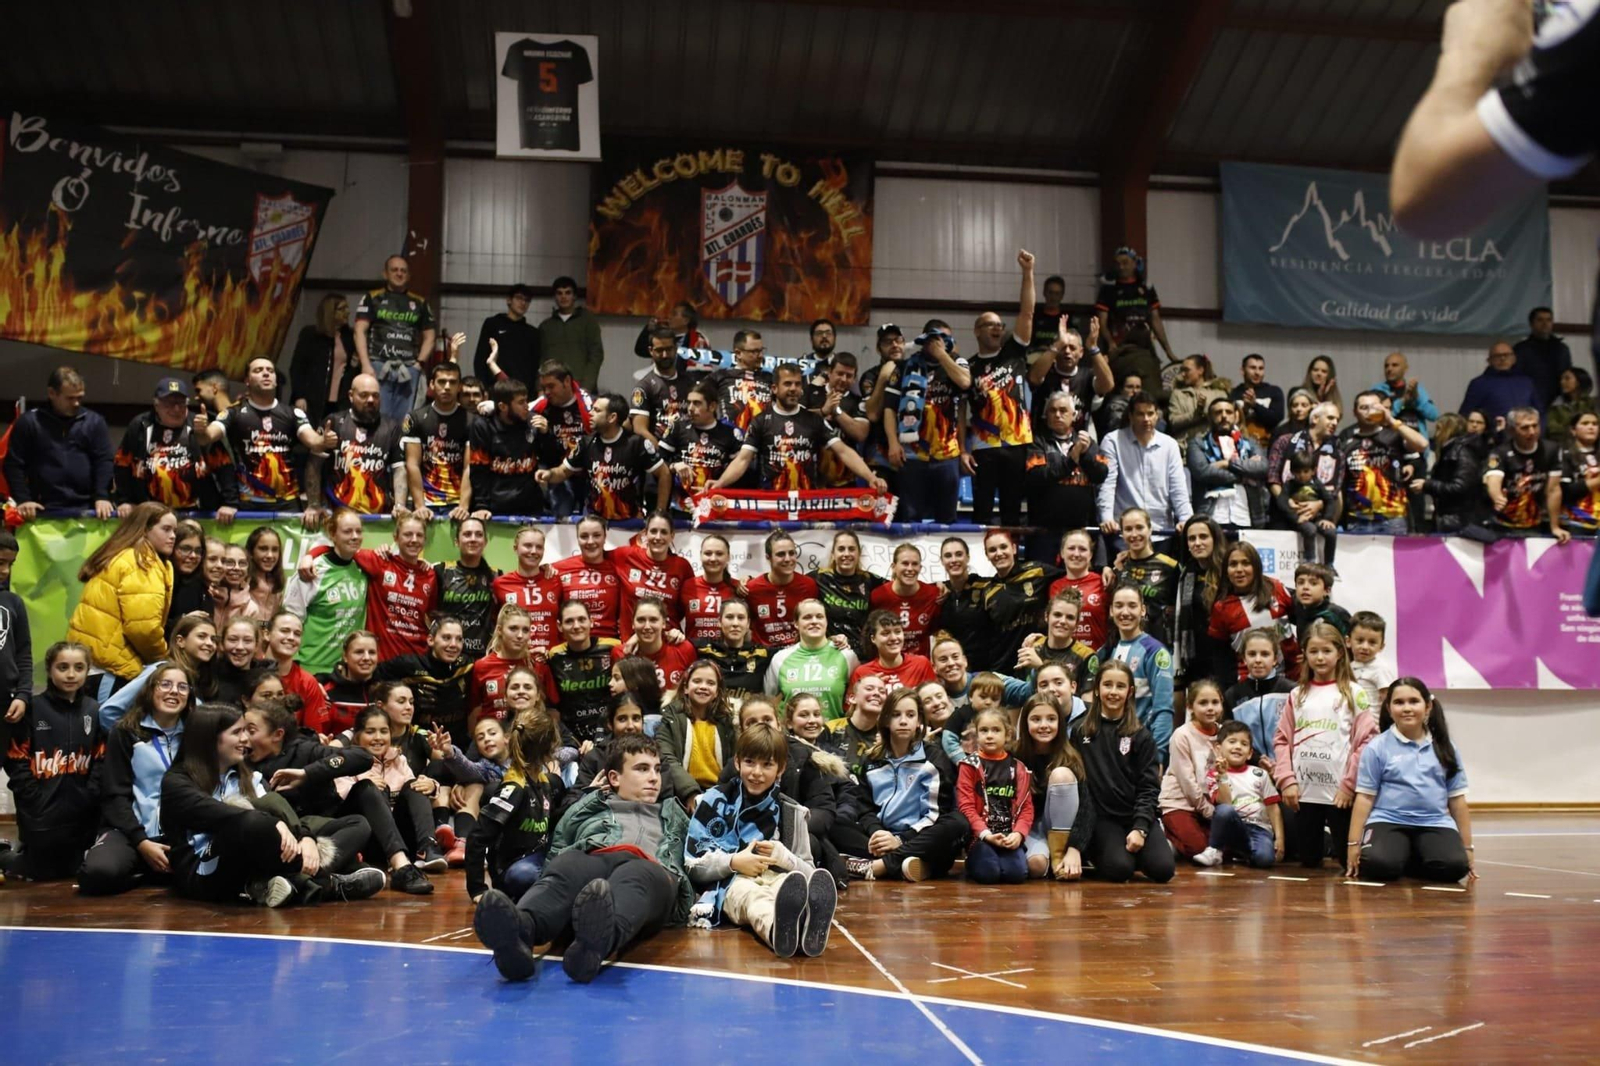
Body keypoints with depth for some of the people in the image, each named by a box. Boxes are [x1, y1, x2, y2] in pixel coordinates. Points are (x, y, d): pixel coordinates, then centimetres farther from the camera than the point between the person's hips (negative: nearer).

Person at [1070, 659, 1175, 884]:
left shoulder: (1141, 736, 5)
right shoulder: (1080, 731, 3)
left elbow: (1149, 787, 1)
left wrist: (1140, 828, -12)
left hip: (1138, 815, 2)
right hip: (1101, 817, -1)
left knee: (1163, 869, -21)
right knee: (1119, 869, -26)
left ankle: (1133, 851, 12)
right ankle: (1094, 853, 8)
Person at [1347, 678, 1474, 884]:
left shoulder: (1443, 748, 10)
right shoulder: (1377, 747, 1)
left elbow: (1457, 799, 13)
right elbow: (1365, 797, 1)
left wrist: (1467, 848, 13)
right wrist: (1353, 844, -3)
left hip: (1435, 824, 3)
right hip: (1388, 822, -2)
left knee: (1454, 865, -27)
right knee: (1381, 864, -32)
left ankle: (1410, 862, 4)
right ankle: (1402, 858, 5)